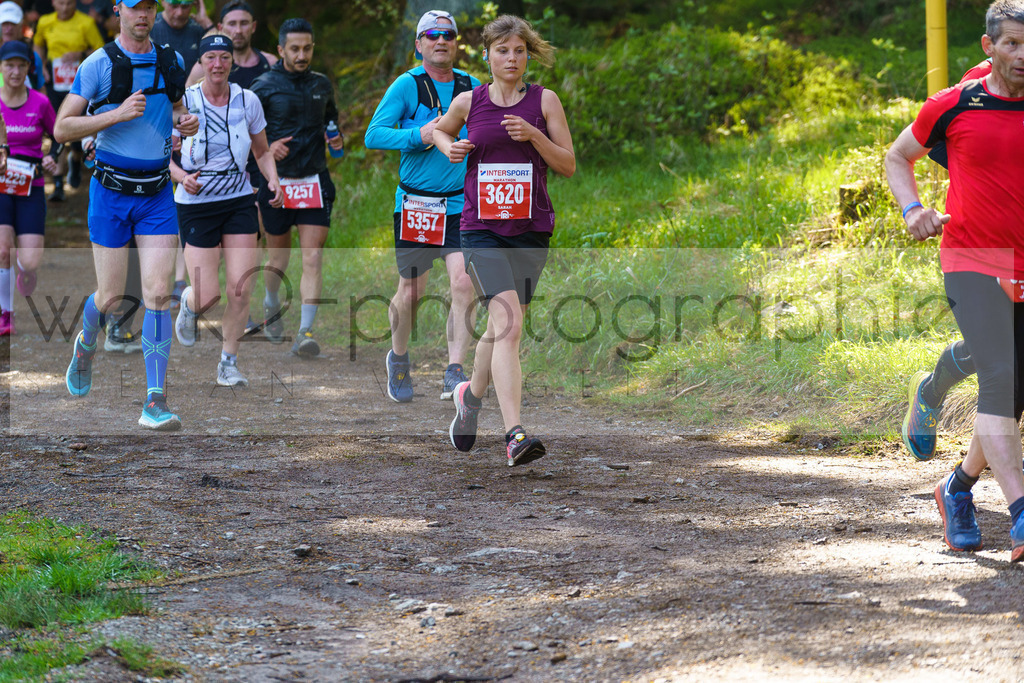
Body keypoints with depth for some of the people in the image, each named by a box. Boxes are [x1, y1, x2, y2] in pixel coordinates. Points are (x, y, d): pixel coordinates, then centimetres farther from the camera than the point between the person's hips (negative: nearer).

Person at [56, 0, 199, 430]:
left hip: (157, 193, 3)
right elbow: (62, 128, -10)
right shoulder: (98, 65, -7)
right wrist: (118, 114, -21)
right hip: (111, 190, -3)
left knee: (158, 293, -9)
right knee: (110, 296, 5)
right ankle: (86, 345, 40)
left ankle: (155, 404, -10)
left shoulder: (170, 62, 7)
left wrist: (185, 121, 2)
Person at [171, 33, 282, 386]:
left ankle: (228, 364, 11)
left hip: (240, 201, 2)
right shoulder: (183, 101, -8)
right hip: (196, 204, -2)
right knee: (208, 296, -7)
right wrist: (182, 176, -20)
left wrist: (273, 180, -5)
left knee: (240, 290, -7)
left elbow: (263, 151, 13)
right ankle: (188, 304, 31)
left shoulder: (248, 100, 0)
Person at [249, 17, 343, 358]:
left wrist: (338, 140, 4)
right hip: (276, 181, -2)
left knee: (313, 259, -10)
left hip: (314, 182, 2)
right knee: (279, 255, 12)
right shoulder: (264, 87, -4)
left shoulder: (322, 85, 8)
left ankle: (305, 333, -14)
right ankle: (272, 307, 43)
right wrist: (266, 146, -17)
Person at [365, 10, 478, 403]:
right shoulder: (407, 85, -4)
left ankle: (454, 374, -10)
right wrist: (418, 136, -22)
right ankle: (398, 359, 31)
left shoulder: (471, 87, 7)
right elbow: (373, 135, -9)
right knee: (411, 291, 5)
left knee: (464, 283, -13)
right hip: (415, 203, -2)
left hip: (461, 204, 2)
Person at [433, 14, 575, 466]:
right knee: (508, 323, -19)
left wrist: (533, 136, -13)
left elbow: (568, 165, 3)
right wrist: (448, 147, 1)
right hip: (481, 230, -2)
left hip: (531, 229, 2)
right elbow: (438, 129, 24)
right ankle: (514, 435, -26)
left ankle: (471, 396, 43)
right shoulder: (468, 102, 3)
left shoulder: (544, 101, 2)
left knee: (501, 328, 12)